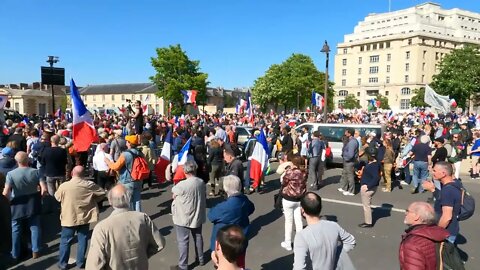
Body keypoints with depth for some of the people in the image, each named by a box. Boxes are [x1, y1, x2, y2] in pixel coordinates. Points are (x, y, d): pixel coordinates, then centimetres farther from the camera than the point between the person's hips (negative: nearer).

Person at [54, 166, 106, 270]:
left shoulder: (64, 186, -13)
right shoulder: (90, 185, -10)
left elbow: (57, 197, 6)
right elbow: (102, 193, 2)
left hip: (69, 218, -1)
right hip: (85, 217, 1)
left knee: (65, 241, 13)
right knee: (82, 240, 13)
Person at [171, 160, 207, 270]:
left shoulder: (182, 185, -26)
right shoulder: (201, 182, -8)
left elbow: (174, 196, -7)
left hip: (184, 218, -6)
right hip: (198, 215, 6)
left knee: (182, 241, 8)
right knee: (198, 237, 22)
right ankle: (200, 259, 39)